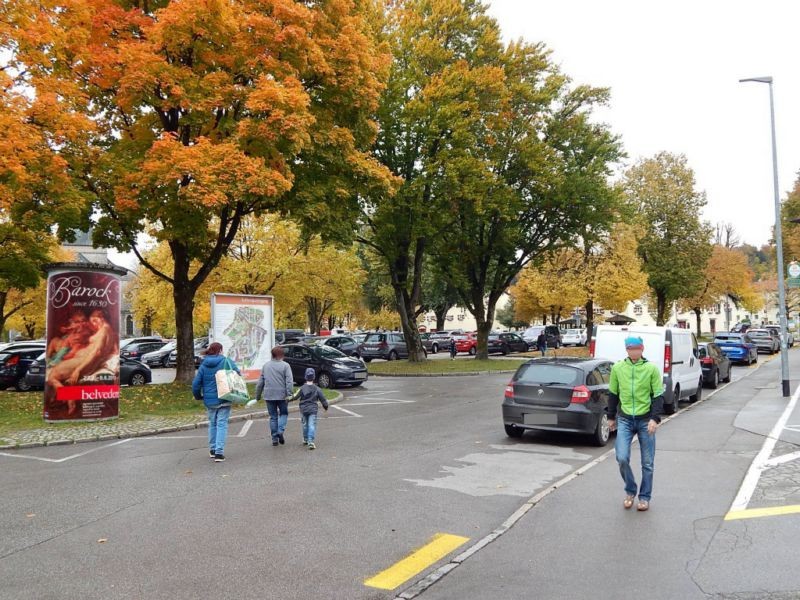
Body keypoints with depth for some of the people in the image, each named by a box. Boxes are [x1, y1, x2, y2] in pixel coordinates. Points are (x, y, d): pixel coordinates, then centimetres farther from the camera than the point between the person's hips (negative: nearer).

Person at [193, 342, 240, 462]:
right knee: (222, 424, -1)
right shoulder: (227, 362, -6)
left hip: (209, 400, 3)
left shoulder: (203, 365, 2)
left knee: (212, 423, 19)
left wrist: (198, 397, 18)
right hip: (224, 400, -3)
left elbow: (196, 384, 1)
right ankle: (219, 452, -7)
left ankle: (212, 449, 27)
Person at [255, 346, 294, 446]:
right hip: (281, 395, -3)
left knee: (273, 416, 10)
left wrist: (258, 396, 17)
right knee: (283, 413, 14)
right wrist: (289, 394, -17)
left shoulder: (265, 365, 8)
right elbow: (289, 381, -14)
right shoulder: (285, 366, -4)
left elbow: (260, 382, 12)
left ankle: (275, 438, 10)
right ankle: (280, 431, -7)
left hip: (269, 395, 3)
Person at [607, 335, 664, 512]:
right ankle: (630, 491, 15)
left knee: (647, 463, 5)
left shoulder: (651, 368, -5)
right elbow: (613, 394, 11)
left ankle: (644, 497, 22)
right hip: (625, 419, 1)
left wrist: (655, 419, -12)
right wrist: (611, 417, 13)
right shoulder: (617, 368, 0)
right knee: (622, 458, -9)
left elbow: (658, 396, -2)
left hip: (645, 420, -1)